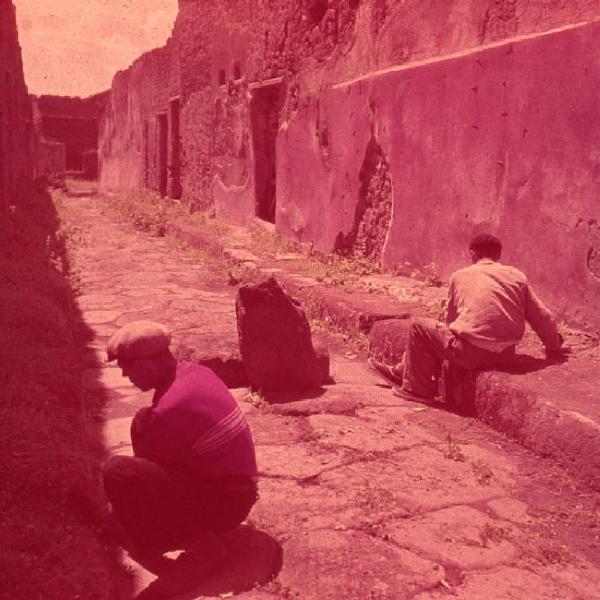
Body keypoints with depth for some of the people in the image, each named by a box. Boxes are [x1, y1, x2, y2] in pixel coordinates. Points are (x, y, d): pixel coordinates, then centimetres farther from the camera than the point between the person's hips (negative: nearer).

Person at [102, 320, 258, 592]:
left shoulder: (168, 410, -25)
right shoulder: (195, 373, 1)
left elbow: (140, 475, -11)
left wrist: (116, 512, 7)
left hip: (222, 504, -9)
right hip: (238, 490, 9)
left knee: (117, 472, -23)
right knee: (142, 423, 14)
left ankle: (202, 548, -11)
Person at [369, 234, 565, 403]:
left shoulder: (459, 276, 6)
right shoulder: (516, 276, 10)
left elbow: (451, 318, 16)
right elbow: (542, 318, 7)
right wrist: (554, 346, 23)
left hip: (470, 353, -5)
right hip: (504, 355, 5)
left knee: (419, 326, 16)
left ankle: (418, 389, 21)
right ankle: (401, 371, 41)